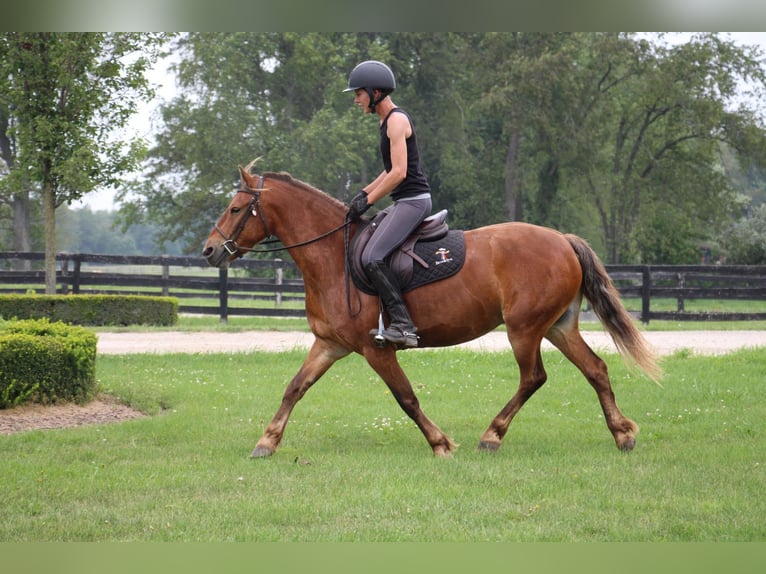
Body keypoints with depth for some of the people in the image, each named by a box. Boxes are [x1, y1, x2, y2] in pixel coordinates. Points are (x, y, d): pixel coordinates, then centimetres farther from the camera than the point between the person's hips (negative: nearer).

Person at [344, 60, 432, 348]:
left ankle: (403, 324, -26)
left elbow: (399, 173, -20)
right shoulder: (388, 121, 18)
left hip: (412, 200, -11)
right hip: (406, 202, 11)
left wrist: (368, 201, -15)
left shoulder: (397, 120, -14)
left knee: (372, 257, -23)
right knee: (359, 238, 18)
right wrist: (365, 192, 14)